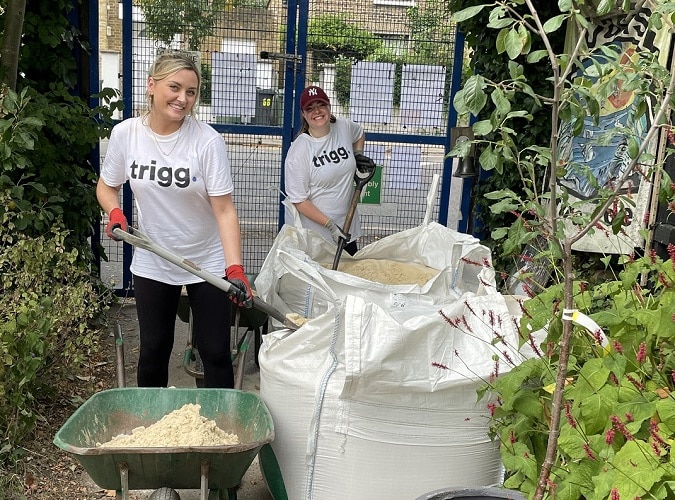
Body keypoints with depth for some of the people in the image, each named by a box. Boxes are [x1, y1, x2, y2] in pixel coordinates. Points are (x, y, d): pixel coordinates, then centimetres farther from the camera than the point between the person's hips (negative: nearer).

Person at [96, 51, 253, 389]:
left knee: (215, 351, 4)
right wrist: (115, 214, -14)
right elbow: (107, 186, 8)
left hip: (208, 263, -2)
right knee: (153, 349, 15)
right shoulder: (125, 133, -8)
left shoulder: (207, 140, -18)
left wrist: (235, 268, -30)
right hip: (151, 264, 3)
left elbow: (224, 209, -20)